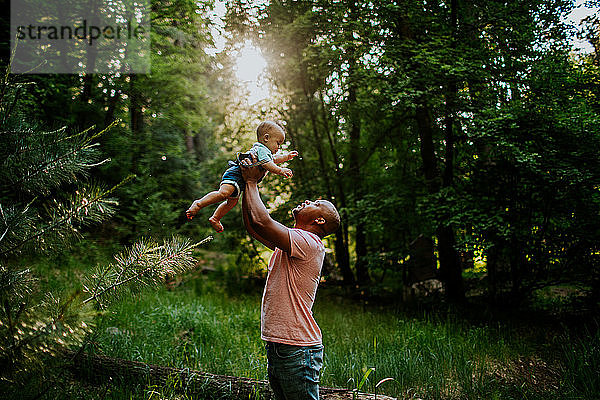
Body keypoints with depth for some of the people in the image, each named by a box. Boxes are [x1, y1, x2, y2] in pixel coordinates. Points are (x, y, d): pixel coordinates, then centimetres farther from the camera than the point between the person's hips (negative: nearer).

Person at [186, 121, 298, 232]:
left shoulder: (264, 150, 26)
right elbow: (267, 164, -25)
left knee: (232, 201, 20)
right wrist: (281, 171, -25)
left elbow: (274, 159, 44)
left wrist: (286, 157, 40)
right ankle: (199, 204, -26)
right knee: (223, 193, -30)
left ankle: (215, 218, 31)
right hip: (235, 174, -11)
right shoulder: (262, 149, -9)